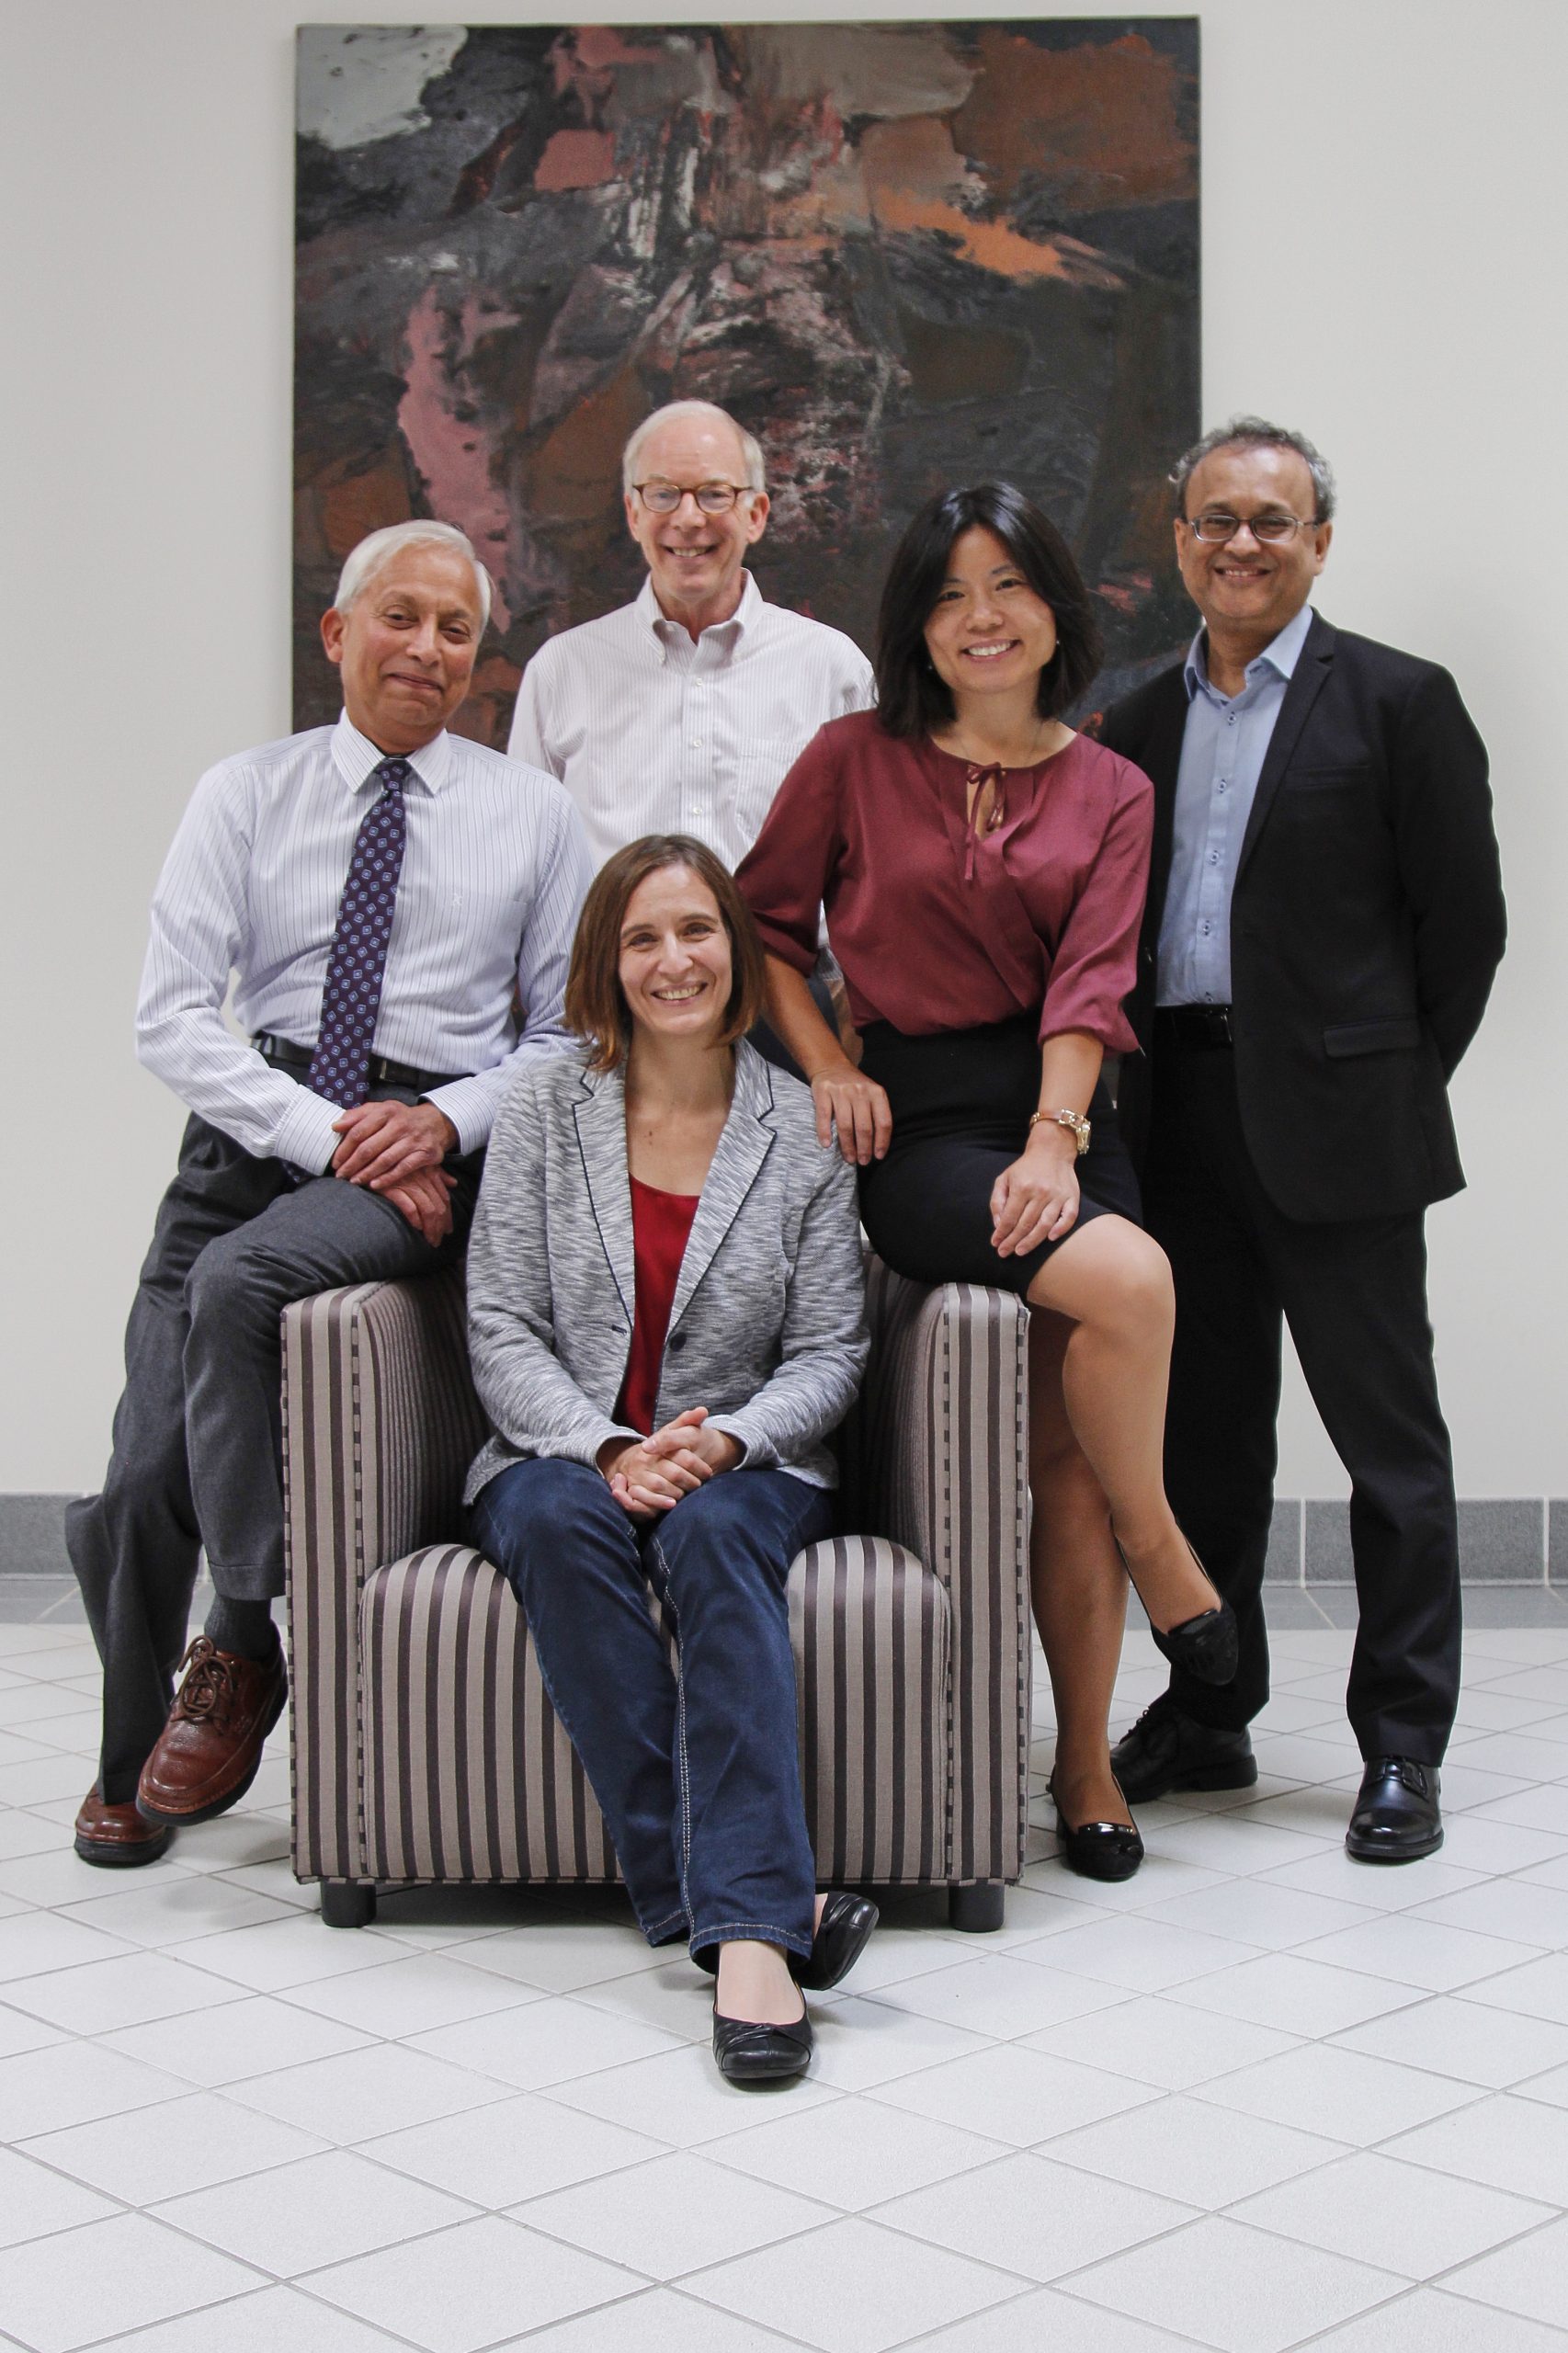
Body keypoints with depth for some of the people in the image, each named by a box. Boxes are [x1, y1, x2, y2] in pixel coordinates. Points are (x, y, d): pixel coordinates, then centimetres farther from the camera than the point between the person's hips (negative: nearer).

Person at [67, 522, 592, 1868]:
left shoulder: (532, 815, 11)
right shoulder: (246, 797, 10)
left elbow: (576, 1028, 10)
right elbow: (174, 1013, 0)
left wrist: (449, 1118, -9)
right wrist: (329, 1133, -13)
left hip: (434, 1143, -2)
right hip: (258, 1130, 2)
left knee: (238, 1277, -34)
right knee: (142, 1483, -5)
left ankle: (241, 1646, -16)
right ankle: (134, 1766, 22)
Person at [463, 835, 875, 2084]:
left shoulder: (804, 1129, 3)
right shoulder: (546, 1106, 4)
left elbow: (829, 1351, 2)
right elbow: (501, 1328, -1)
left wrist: (725, 1442, -18)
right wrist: (609, 1448, -17)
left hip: (744, 1462, 0)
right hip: (563, 1453, 1)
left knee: (717, 1531, -35)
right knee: (564, 1521, -35)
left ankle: (748, 1922, -45)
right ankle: (732, 1891, -37)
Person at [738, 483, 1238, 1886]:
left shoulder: (1110, 793, 10)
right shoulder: (855, 760, 5)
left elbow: (1089, 980, -2)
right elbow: (766, 920, 12)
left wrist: (1055, 1138, -16)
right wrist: (826, 1065, -2)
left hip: (1055, 1106, 3)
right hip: (913, 1120, -2)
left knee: (1063, 1450, -5)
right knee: (1128, 1278, -29)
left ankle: (1086, 1766, 6)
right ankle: (1158, 1547, -4)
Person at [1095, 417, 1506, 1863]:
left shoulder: (1399, 702, 0)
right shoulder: (1138, 724, 15)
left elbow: (1464, 919, -1)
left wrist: (1394, 1086, -1)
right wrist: (1128, 1090, 5)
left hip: (1330, 1122, -5)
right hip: (1178, 1115, 5)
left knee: (1388, 1434, 0)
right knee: (1205, 1430, 12)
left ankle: (1403, 1750, 9)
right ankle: (1209, 1717, 24)